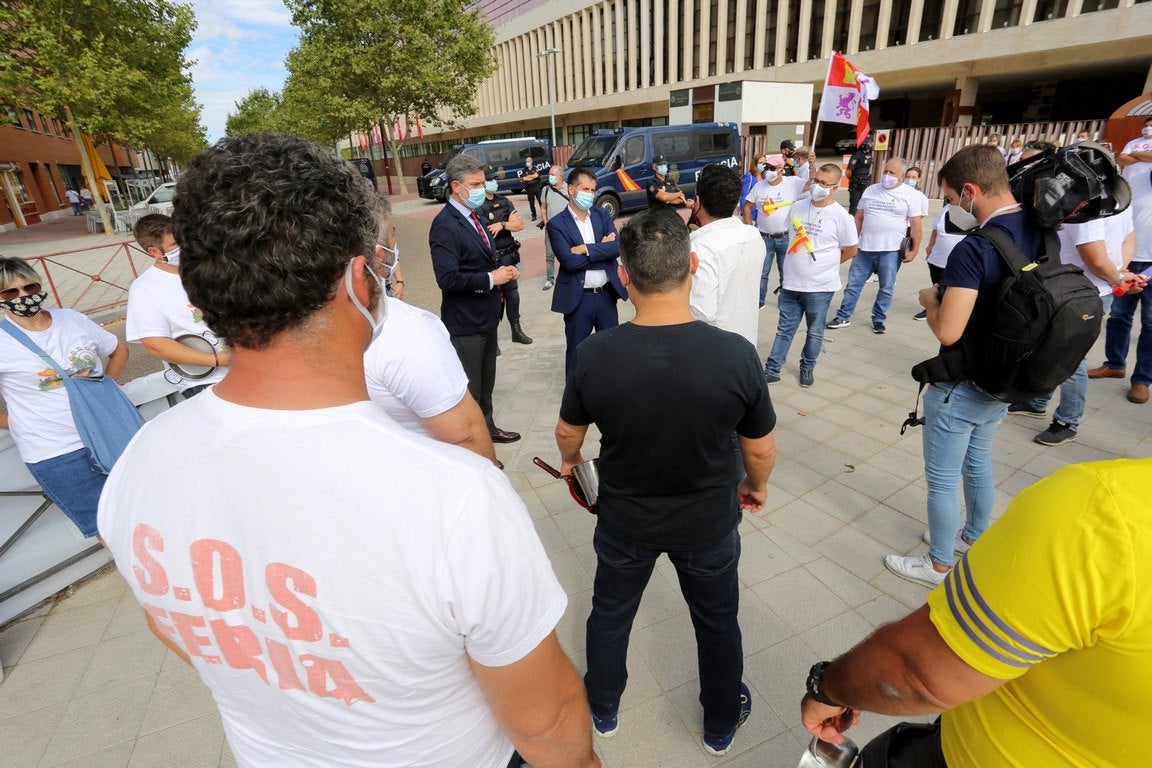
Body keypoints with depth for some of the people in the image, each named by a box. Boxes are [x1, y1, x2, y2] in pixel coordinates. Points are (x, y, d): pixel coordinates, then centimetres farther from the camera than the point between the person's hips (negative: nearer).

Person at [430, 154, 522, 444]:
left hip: (486, 316, 9)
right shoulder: (445, 225, -20)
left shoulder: (473, 216, 10)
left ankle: (487, 427, 41)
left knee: (486, 381, 23)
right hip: (465, 323, -9)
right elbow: (448, 279, -28)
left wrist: (502, 271, 0)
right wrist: (491, 279, -21)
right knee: (470, 388, 4)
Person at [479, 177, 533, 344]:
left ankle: (516, 330, 27)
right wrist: (509, 223, -7)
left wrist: (502, 224, -16)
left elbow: (520, 224, 2)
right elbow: (483, 232, -16)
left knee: (512, 292, 12)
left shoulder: (504, 202, 10)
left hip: (507, 256, 5)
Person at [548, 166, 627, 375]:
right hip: (578, 298, -4)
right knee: (576, 351, 8)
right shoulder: (557, 223, -7)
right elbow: (569, 261, -20)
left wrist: (587, 249, -17)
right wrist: (602, 249, -11)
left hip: (607, 294, 4)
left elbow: (618, 246, -8)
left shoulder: (602, 215, 6)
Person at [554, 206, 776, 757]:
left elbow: (568, 434, -6)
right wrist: (756, 487, 12)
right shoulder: (736, 354, -25)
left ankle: (602, 709, 53)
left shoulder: (595, 355, -24)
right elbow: (760, 450, -11)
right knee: (717, 622, 27)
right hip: (709, 524, 0)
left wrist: (570, 460, 18)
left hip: (624, 522, 1)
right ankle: (722, 723, 52)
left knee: (611, 613, 27)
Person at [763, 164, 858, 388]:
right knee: (784, 329, 10)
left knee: (814, 332, 12)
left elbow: (851, 250, -1)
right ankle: (771, 370, 16)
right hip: (791, 283, 4)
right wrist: (799, 263, 13)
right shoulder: (797, 207, 3)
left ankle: (807, 368, 29)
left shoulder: (841, 216, -11)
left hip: (820, 286, -4)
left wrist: (825, 264, 5)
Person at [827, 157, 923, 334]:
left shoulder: (910, 195, -2)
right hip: (865, 248, 3)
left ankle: (878, 319, 20)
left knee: (886, 288, 7)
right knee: (853, 284, 5)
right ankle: (843, 317, 14)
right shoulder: (870, 190, 9)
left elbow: (916, 226, -3)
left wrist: (914, 250, -8)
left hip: (891, 251, -3)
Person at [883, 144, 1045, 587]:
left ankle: (939, 564, 26)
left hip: (961, 387, -8)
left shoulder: (974, 250, -27)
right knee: (978, 465, 26)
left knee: (942, 479, 9)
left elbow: (948, 331, -31)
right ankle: (973, 539, 46)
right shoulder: (1040, 236, 0)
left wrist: (930, 300, -12)